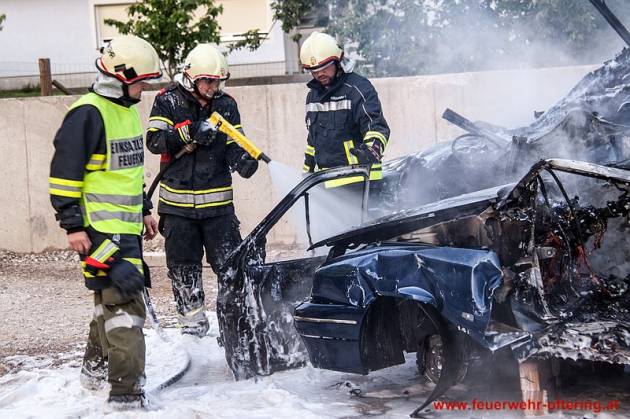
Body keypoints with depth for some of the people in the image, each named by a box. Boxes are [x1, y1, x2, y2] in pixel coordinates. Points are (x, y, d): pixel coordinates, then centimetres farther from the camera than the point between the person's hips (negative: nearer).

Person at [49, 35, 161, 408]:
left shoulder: (128, 110, 14)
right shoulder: (88, 114, -16)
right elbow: (64, 173, -16)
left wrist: (145, 210, 26)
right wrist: (72, 225, -16)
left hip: (127, 227, 10)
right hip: (102, 230, -10)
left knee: (110, 298, 20)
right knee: (126, 303, -12)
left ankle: (96, 369, 37)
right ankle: (127, 392, -8)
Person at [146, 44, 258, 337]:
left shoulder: (226, 105, 4)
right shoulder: (168, 101, -2)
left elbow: (232, 146, 2)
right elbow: (154, 141, -10)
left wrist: (242, 160, -21)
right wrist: (189, 133, -23)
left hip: (217, 201, 0)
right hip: (177, 201, 0)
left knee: (230, 262, -4)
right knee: (183, 266, 8)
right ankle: (193, 323, 20)